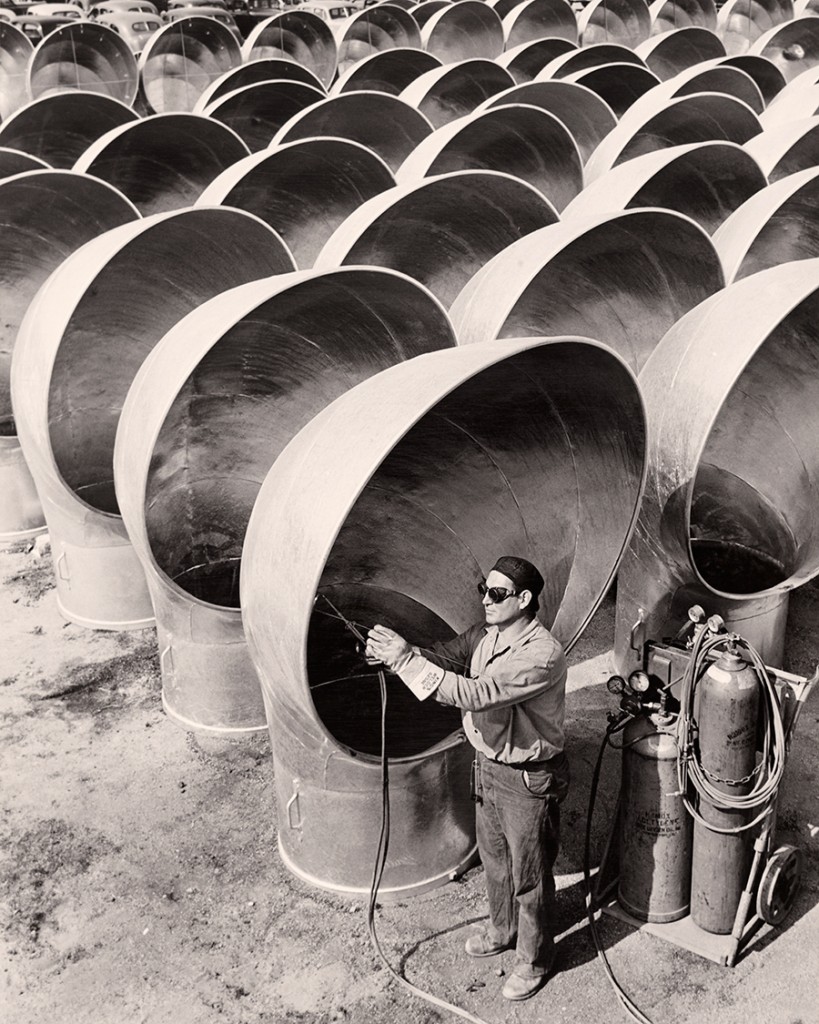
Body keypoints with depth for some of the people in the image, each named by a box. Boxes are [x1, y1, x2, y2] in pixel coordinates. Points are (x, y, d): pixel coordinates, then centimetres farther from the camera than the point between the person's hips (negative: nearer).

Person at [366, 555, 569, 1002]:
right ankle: (502, 930, 52)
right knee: (494, 857, 27)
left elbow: (474, 695, -38)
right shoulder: (486, 633, -5)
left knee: (529, 875, 13)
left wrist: (407, 660, -39)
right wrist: (392, 654, -24)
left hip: (529, 780, -8)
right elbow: (445, 656, -3)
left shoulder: (542, 655, -32)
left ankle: (533, 961, 36)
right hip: (488, 764, 8)